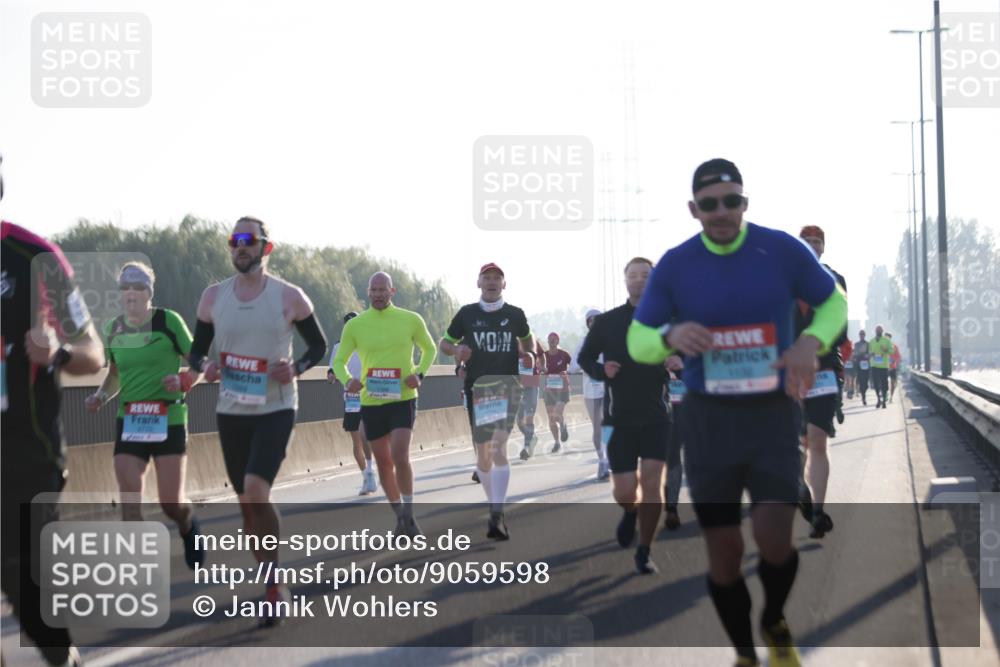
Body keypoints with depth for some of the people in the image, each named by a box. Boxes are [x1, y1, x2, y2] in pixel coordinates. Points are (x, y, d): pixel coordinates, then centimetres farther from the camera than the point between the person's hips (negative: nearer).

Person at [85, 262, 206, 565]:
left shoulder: (168, 321, -7)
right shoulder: (113, 329, 7)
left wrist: (183, 381, -21)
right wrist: (101, 396, 2)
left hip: (169, 420, -3)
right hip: (128, 421, 4)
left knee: (171, 503, -1)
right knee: (130, 504, -8)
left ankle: (189, 526, 36)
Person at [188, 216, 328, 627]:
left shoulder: (288, 297, -5)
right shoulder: (214, 296, 3)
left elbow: (318, 345, 5)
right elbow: (197, 349, 12)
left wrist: (297, 368, -15)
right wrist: (204, 366, -11)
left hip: (275, 409, -4)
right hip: (231, 411, 4)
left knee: (256, 492, -21)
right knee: (247, 501, 9)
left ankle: (273, 584, -8)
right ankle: (272, 585, 24)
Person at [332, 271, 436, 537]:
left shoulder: (411, 320, -1)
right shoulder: (355, 325, 0)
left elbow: (429, 349, 15)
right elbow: (339, 361, 8)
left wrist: (419, 373, -4)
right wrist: (347, 380, -14)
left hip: (403, 399, -2)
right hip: (371, 402, 2)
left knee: (400, 457, -19)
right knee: (383, 463, 10)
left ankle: (409, 515, -2)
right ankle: (399, 516, 26)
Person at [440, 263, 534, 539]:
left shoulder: (515, 315, 6)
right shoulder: (467, 314, 5)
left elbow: (527, 339, 25)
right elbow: (444, 343, 13)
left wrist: (528, 353, 3)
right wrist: (456, 349, -10)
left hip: (506, 385, -2)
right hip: (476, 388, 2)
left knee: (498, 447, -20)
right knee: (483, 454, 8)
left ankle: (497, 517, -26)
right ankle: (494, 507, 29)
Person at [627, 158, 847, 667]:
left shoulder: (782, 250, -6)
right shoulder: (674, 266, -4)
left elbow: (835, 303, 7)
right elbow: (637, 342, 3)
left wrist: (811, 342, -14)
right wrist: (670, 335, -21)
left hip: (773, 414, -1)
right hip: (707, 417, 1)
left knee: (773, 539, -15)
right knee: (723, 551, 4)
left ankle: (775, 625, 18)